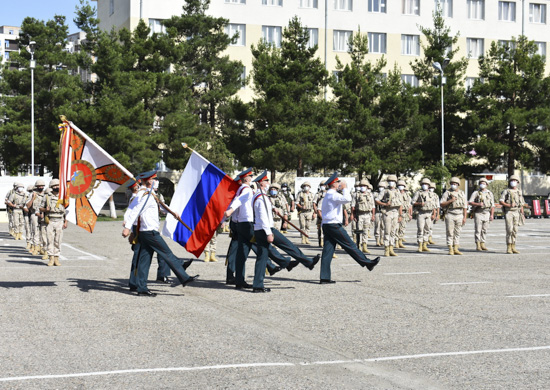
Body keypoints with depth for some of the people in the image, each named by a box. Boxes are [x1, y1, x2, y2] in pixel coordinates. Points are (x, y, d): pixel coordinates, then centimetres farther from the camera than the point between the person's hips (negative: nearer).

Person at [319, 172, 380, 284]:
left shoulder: (327, 195, 21)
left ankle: (325, 277, 1)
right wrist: (345, 188, -12)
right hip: (334, 225, -9)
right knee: (350, 245, 0)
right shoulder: (333, 195, -13)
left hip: (326, 225, 9)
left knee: (327, 251, 4)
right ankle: (367, 263, 8)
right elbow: (347, 199, -25)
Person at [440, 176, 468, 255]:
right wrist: (451, 200, -14)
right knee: (450, 233, -3)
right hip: (450, 215, -3)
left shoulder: (462, 193, 11)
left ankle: (456, 249, 9)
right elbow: (442, 204, -3)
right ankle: (450, 249, -1)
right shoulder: (447, 193, 2)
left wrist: (464, 217, 2)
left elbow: (465, 206, 10)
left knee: (457, 233, 5)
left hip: (459, 215, 3)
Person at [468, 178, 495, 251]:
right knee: (478, 230, -6)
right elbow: (470, 202, -4)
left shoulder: (490, 193, 12)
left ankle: (483, 244, 9)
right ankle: (478, 245, -4)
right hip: (478, 213, -3)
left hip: (486, 213, 3)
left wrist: (492, 215, 1)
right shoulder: (476, 193, 3)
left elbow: (492, 205, 10)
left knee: (484, 230, 4)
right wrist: (478, 204, -19)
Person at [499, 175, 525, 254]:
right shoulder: (506, 191, 1)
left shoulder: (519, 192, 14)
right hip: (508, 212, -4)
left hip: (516, 212, 4)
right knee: (509, 230, -11)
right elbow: (501, 202, -8)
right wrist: (509, 205, -23)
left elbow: (521, 205, 16)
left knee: (515, 230, 3)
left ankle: (513, 248, 7)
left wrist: (522, 214, 7)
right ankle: (508, 248, -7)